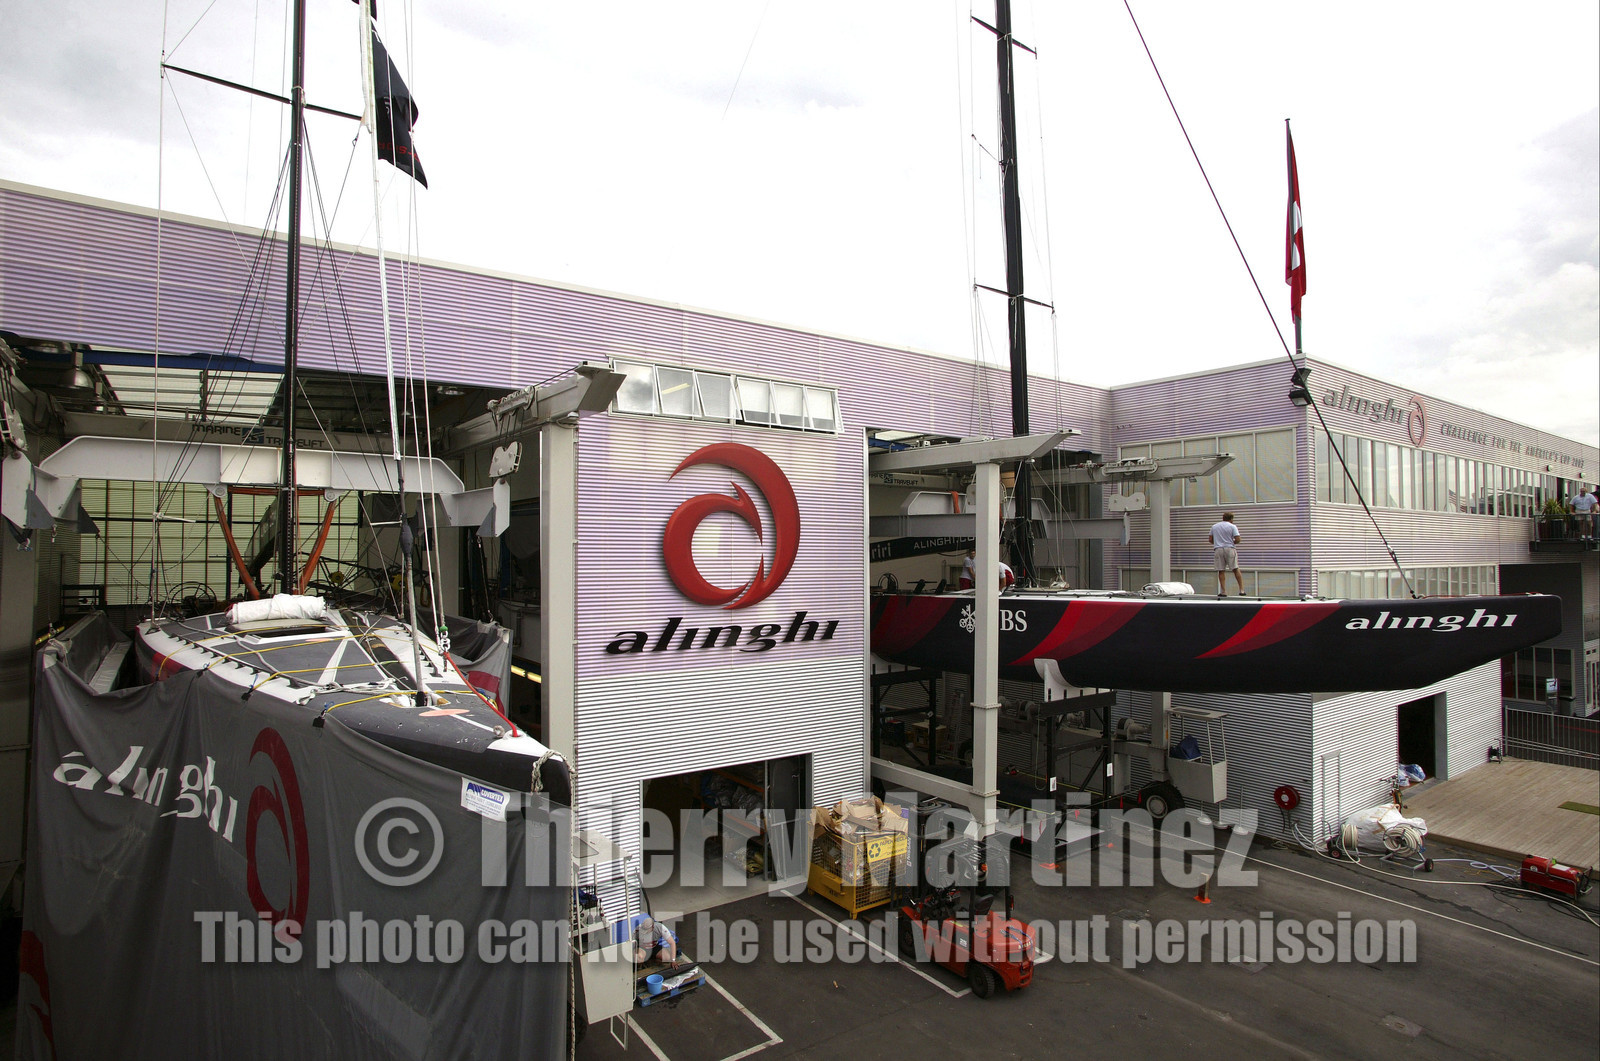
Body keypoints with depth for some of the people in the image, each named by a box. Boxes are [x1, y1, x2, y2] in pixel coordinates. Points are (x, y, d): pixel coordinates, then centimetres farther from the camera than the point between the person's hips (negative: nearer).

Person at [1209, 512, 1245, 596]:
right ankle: (1241, 590, -3)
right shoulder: (1232, 526, 1)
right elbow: (1238, 539, -7)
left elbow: (1210, 540, 13)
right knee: (1235, 570, 1)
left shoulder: (1214, 526, 11)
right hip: (1230, 549, -2)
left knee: (1221, 571, 2)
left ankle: (1223, 591, -1)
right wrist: (1232, 542, 12)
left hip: (1218, 549, 2)